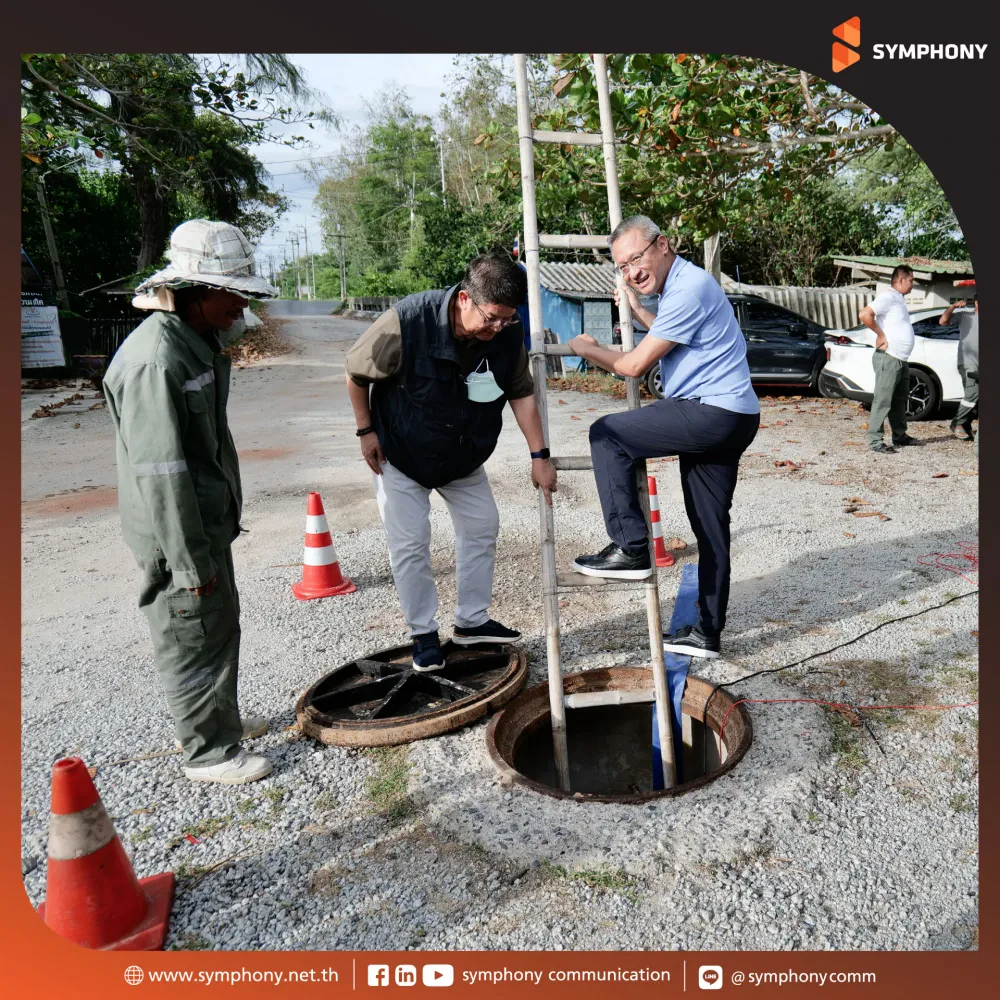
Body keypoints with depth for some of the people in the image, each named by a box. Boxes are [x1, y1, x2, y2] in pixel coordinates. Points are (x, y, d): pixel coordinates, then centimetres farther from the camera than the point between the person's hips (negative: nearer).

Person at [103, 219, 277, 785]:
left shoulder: (202, 340, 9)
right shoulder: (155, 360, -25)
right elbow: (160, 473, -26)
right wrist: (189, 562, -22)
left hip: (209, 521, 10)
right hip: (177, 534, -10)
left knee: (222, 624, 22)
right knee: (194, 638, 5)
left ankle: (222, 719, 42)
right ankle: (208, 751, 23)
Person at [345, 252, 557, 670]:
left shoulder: (508, 334, -19)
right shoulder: (408, 321, -31)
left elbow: (522, 394, -7)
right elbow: (356, 372, -17)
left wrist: (539, 456, -11)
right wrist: (366, 430, -12)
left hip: (464, 455, 5)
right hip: (399, 453, -4)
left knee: (482, 527, 9)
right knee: (409, 543, -3)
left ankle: (472, 620, 26)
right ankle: (423, 634, 14)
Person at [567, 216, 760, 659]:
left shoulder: (688, 289, -14)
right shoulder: (679, 284, 18)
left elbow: (633, 365, -14)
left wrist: (586, 348, 3)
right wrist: (635, 308, 32)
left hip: (713, 413, -11)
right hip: (728, 419, 11)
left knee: (606, 435, -6)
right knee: (711, 531, 12)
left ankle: (631, 548, -7)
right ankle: (706, 633, 21)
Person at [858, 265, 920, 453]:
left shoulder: (899, 299, 17)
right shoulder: (888, 297, -13)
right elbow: (864, 315, -26)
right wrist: (881, 335, -18)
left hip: (901, 360, 10)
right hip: (889, 359, -10)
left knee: (900, 400, 18)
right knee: (883, 401, -7)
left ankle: (900, 436, 29)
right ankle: (875, 441, -4)